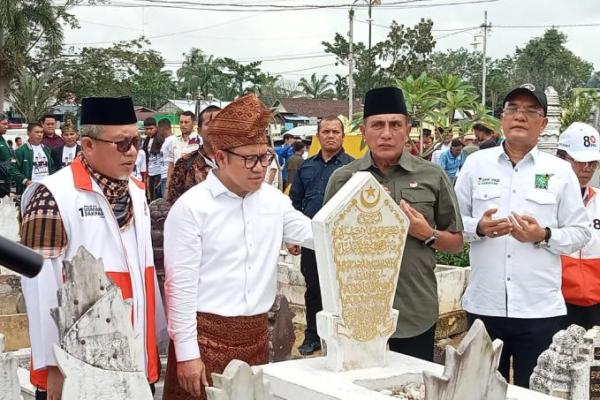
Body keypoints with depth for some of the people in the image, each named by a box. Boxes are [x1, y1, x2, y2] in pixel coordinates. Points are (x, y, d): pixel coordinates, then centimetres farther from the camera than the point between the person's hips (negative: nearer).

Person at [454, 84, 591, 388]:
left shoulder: (560, 171, 3)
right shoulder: (476, 164, 5)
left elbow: (580, 232, 3)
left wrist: (544, 236, -15)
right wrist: (478, 227, -13)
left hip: (540, 309, -1)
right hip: (484, 305, 1)